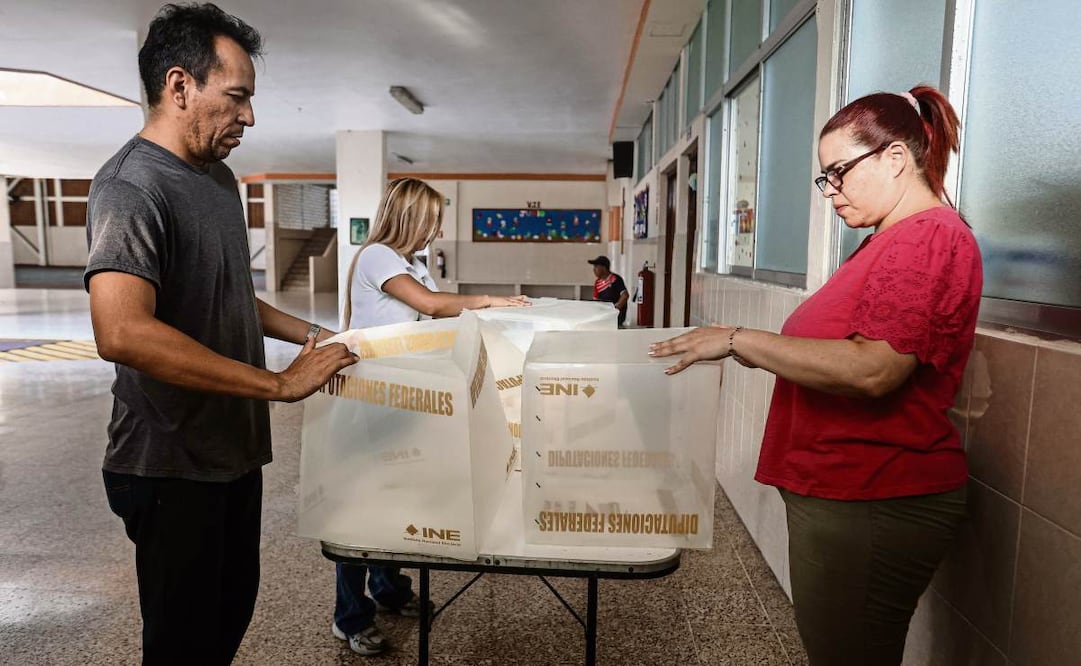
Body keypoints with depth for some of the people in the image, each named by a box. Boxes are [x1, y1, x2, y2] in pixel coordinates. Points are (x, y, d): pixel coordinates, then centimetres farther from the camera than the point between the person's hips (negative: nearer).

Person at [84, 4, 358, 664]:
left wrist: (311, 334, 8)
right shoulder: (131, 186, -20)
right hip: (174, 466, -8)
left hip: (235, 448, 8)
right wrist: (280, 383, -30)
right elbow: (122, 331, -35)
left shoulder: (219, 176, 9)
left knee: (233, 610, 23)